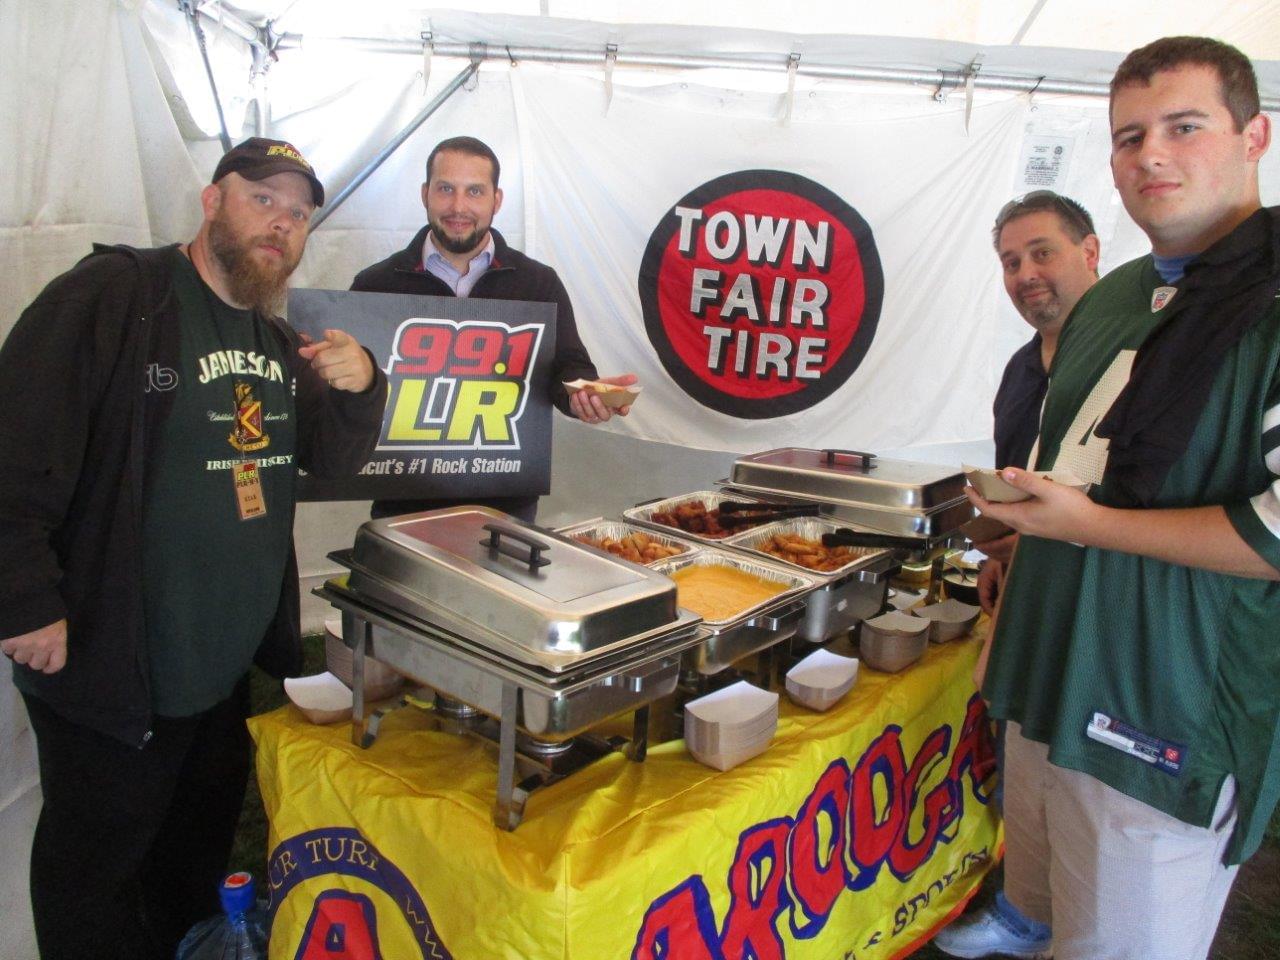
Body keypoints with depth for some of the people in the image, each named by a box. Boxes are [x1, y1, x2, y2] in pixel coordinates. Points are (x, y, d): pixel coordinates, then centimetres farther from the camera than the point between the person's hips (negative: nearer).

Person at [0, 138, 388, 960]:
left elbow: (335, 459, 11)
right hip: (109, 671, -7)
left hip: (233, 670, 7)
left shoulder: (278, 339, 9)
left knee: (200, 860, 25)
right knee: (95, 871, 13)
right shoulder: (112, 297, -15)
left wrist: (360, 388, -9)